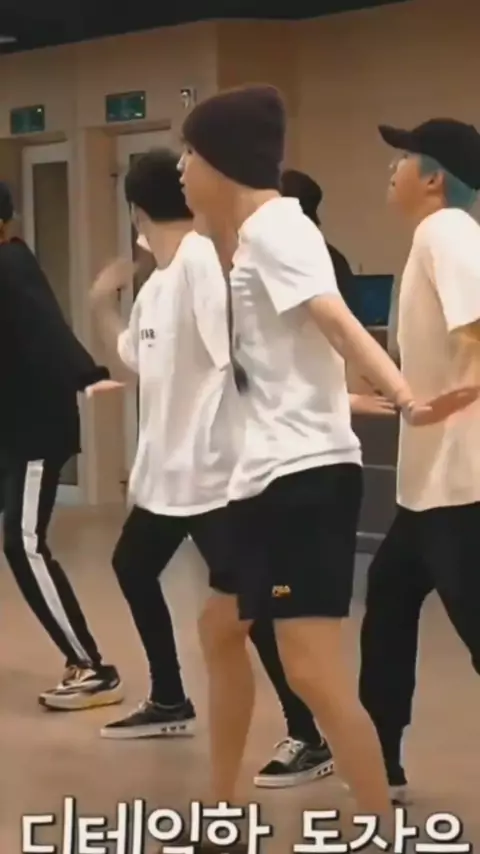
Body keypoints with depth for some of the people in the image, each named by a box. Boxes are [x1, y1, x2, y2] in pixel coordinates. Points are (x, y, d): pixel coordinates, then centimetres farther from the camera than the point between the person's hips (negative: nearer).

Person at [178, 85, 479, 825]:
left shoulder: (272, 227, -12)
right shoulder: (260, 234, 16)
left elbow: (340, 324, -28)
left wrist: (407, 402, -41)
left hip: (306, 472, -11)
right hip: (271, 473, 11)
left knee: (313, 671, -14)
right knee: (221, 629, 22)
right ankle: (222, 813, 35)